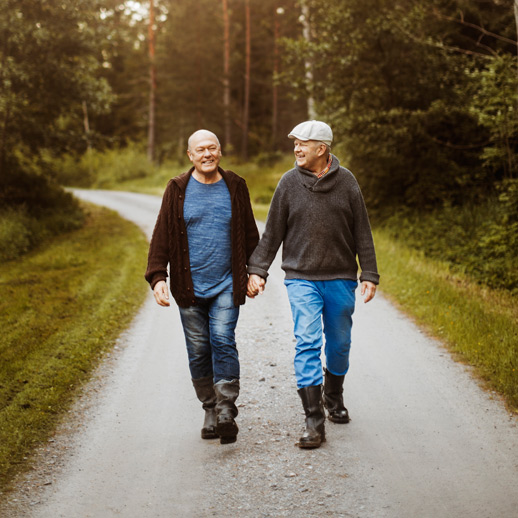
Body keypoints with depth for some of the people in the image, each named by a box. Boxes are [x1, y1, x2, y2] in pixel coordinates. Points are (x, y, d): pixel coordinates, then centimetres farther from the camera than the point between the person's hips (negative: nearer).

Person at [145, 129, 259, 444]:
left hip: (226, 285, -1)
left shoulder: (235, 187, 5)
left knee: (223, 342, -13)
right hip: (189, 287, 1)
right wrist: (158, 277, -8)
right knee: (199, 351, 5)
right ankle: (210, 410, 17)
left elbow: (250, 234, 13)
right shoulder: (178, 190, 2)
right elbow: (162, 235, 1)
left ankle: (227, 412, -12)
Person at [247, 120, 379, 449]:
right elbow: (273, 233, 5)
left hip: (341, 279, 1)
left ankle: (334, 400, 37)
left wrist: (369, 275, -1)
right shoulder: (290, 183, -1)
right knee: (307, 343, -11)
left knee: (339, 344, 12)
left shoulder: (346, 182, 0)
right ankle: (314, 422, -10)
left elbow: (362, 233, 3)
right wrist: (257, 270, -1)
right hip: (302, 278, -1)